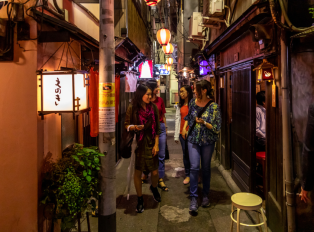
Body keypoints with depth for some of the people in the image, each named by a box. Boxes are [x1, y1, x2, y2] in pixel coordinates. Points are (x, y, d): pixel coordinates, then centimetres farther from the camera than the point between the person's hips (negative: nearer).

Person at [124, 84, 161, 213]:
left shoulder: (153, 108, 2)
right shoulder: (132, 108, -5)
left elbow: (157, 128, 4)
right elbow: (126, 125, 0)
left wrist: (156, 144, 0)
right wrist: (134, 127, -21)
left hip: (150, 143, 2)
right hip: (137, 144, -2)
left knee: (154, 171, 4)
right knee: (138, 172, 5)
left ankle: (154, 188, 39)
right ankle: (140, 199, 25)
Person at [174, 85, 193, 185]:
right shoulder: (180, 105, 10)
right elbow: (178, 119, 9)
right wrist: (176, 135, 6)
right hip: (183, 133, 4)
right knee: (185, 154, 9)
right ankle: (187, 175, 20)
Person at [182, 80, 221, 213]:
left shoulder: (213, 106, -12)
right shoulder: (193, 102, 1)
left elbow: (217, 127, -12)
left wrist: (204, 123, -24)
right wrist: (184, 128, 8)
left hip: (208, 141, -2)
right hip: (193, 139, 2)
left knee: (206, 168, 10)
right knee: (194, 167, -6)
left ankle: (205, 195, 28)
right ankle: (193, 198, 1)